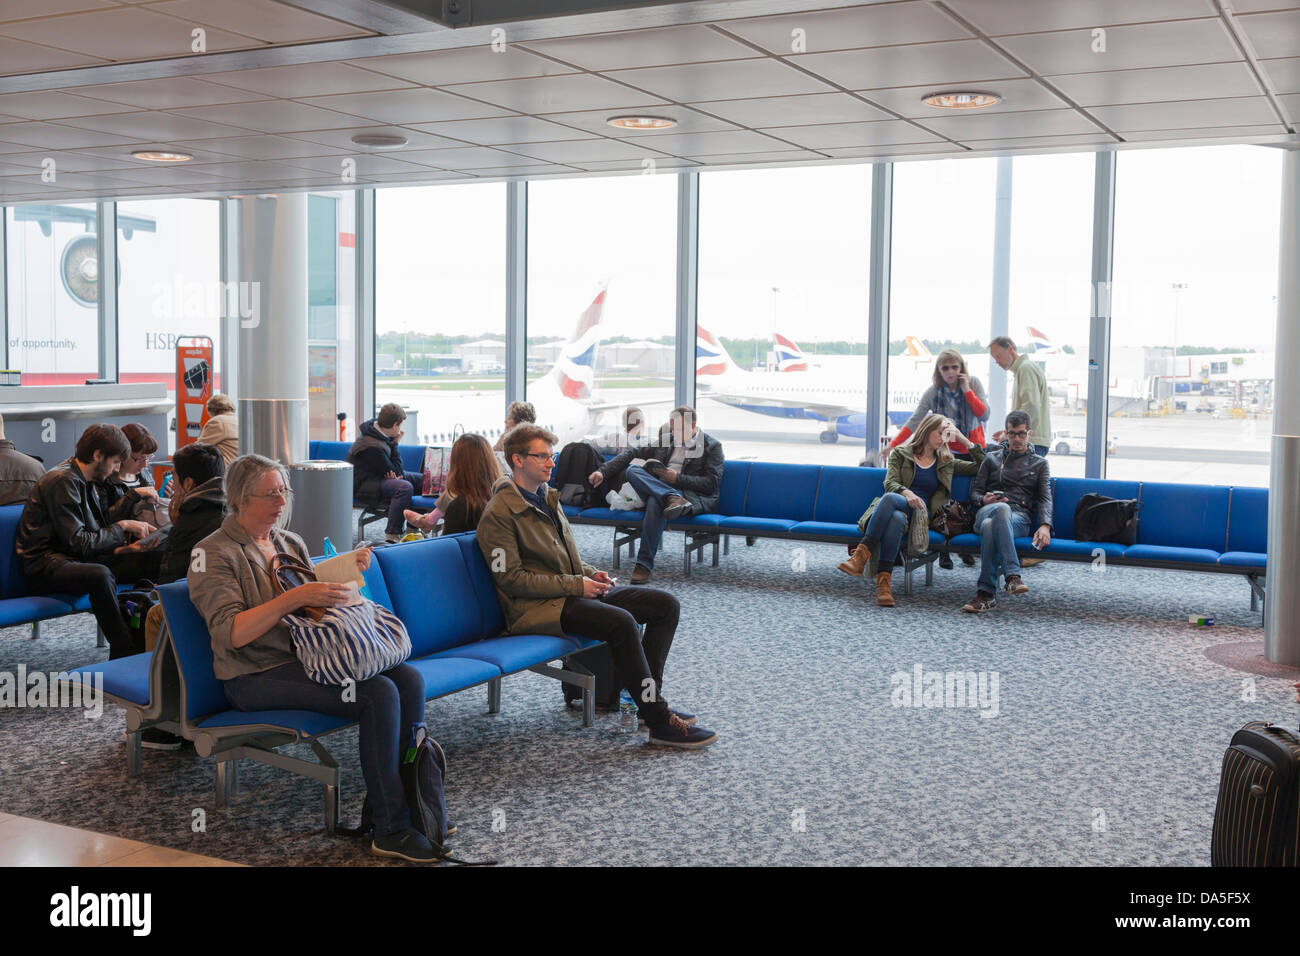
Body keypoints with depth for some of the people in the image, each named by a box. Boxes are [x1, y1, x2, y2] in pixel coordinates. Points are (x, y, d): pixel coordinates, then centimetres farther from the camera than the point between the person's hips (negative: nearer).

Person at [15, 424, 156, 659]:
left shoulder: (84, 480, 15)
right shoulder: (62, 481, -15)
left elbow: (98, 527, 24)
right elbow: (80, 543, -19)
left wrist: (132, 530, 7)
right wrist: (122, 527, -8)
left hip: (80, 559, 9)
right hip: (46, 565, -9)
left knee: (157, 559, -9)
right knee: (101, 575, -41)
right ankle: (124, 653, -35)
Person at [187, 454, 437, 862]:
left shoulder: (291, 543, 18)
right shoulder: (214, 554, -5)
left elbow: (318, 607, 23)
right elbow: (231, 633, -18)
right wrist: (297, 596, -26)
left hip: (307, 656, 7)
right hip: (257, 676, -7)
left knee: (409, 679, -17)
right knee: (379, 694, -27)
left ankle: (408, 800, -8)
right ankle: (391, 830, -20)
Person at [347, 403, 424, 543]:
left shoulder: (375, 427, 1)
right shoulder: (373, 446, -30)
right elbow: (395, 472, -18)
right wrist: (395, 444, -13)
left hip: (379, 475, 11)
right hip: (362, 485, -11)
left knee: (421, 479, 9)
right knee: (405, 487, -35)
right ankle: (392, 536, -35)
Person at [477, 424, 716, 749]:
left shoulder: (548, 498, 18)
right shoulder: (498, 514, -10)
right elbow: (512, 579, -16)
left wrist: (592, 574, 4)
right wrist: (577, 585, -18)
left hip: (574, 593, 9)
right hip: (537, 608, -9)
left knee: (666, 604, -4)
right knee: (621, 622, -33)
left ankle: (647, 698, -4)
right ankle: (660, 722, -25)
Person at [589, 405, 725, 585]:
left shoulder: (712, 446, 5)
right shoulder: (665, 441, 20)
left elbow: (712, 484, -6)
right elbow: (632, 453, 19)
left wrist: (678, 478, -14)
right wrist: (603, 471, 7)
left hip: (696, 497, -6)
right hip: (659, 489, 6)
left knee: (656, 502, -38)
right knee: (632, 470, -20)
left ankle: (644, 564, -39)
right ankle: (673, 499, -38)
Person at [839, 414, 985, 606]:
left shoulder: (947, 462, 26)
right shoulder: (901, 454, 18)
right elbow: (890, 483, 2)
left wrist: (965, 441, 18)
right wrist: (906, 493, -21)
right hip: (896, 508, 0)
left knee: (892, 505, -38)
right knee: (896, 518, -41)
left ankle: (863, 554, -46)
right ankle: (884, 581, -47)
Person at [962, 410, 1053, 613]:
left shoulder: (1039, 463, 23)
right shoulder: (991, 458, 26)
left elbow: (1045, 498, 8)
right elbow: (975, 492, 21)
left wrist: (1045, 525, -12)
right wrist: (984, 500, -6)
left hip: (1020, 517, -1)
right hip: (987, 511, 1)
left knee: (990, 526, -40)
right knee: (1002, 509, -41)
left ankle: (986, 592, -47)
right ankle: (1012, 575, -51)